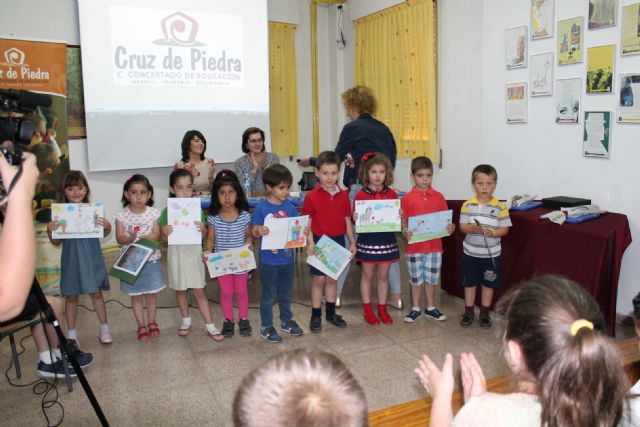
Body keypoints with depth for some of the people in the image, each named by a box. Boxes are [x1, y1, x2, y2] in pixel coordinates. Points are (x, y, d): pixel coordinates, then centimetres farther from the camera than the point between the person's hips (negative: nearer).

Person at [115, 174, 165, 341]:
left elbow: (156, 235, -9)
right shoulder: (121, 215, -6)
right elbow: (119, 238, -9)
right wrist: (130, 239, -30)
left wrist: (146, 238, -30)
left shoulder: (153, 213, -5)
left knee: (151, 294, 11)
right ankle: (141, 326, 25)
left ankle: (152, 322, 31)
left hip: (151, 259, 0)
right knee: (135, 295, 11)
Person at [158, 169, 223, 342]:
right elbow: (163, 238, -1)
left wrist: (202, 229, -20)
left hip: (193, 253, 0)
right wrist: (166, 233, -23)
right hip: (176, 254, 0)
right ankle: (186, 321, 34)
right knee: (180, 290, 15)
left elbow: (203, 235, 2)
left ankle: (210, 326, 10)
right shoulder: (167, 212, -7)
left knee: (199, 291, 3)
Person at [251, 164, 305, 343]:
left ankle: (286, 321, 38)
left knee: (286, 293, 20)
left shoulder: (289, 206, -1)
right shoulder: (261, 208, -14)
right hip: (269, 260, -4)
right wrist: (259, 231, -34)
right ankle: (266, 326, 24)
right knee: (269, 294, 9)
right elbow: (254, 231, -11)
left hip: (287, 258, 5)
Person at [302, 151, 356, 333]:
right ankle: (316, 316, 16)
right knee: (319, 279, 4)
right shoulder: (312, 197, -10)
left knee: (332, 278, 15)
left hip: (338, 241, 3)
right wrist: (310, 243, -16)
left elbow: (347, 221, 6)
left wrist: (352, 242, 5)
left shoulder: (343, 195, 1)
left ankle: (331, 313, 28)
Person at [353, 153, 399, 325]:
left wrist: (399, 216, -12)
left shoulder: (391, 193, 2)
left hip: (387, 240, 2)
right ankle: (367, 309, 22)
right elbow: (356, 217, -1)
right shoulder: (361, 194, -6)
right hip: (367, 240, -2)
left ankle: (382, 308, 26)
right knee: (367, 274, 10)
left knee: (383, 275, 12)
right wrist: (355, 218, -23)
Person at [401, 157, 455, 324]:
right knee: (416, 278, 11)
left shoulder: (439, 197, 1)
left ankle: (430, 308, 30)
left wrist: (450, 227, -14)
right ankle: (415, 309, 25)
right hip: (415, 245, -2)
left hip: (434, 245, 2)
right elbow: (403, 221, -4)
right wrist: (405, 232, -23)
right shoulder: (407, 199, -5)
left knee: (432, 277, 14)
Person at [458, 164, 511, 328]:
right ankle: (469, 312, 28)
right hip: (470, 253, 1)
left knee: (488, 284, 13)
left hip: (491, 254, -1)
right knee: (469, 283, 12)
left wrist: (493, 232, -25)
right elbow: (462, 226, -6)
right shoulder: (467, 205, -6)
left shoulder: (500, 207, -9)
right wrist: (472, 228, -26)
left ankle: (484, 313, 29)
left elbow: (505, 228, -6)